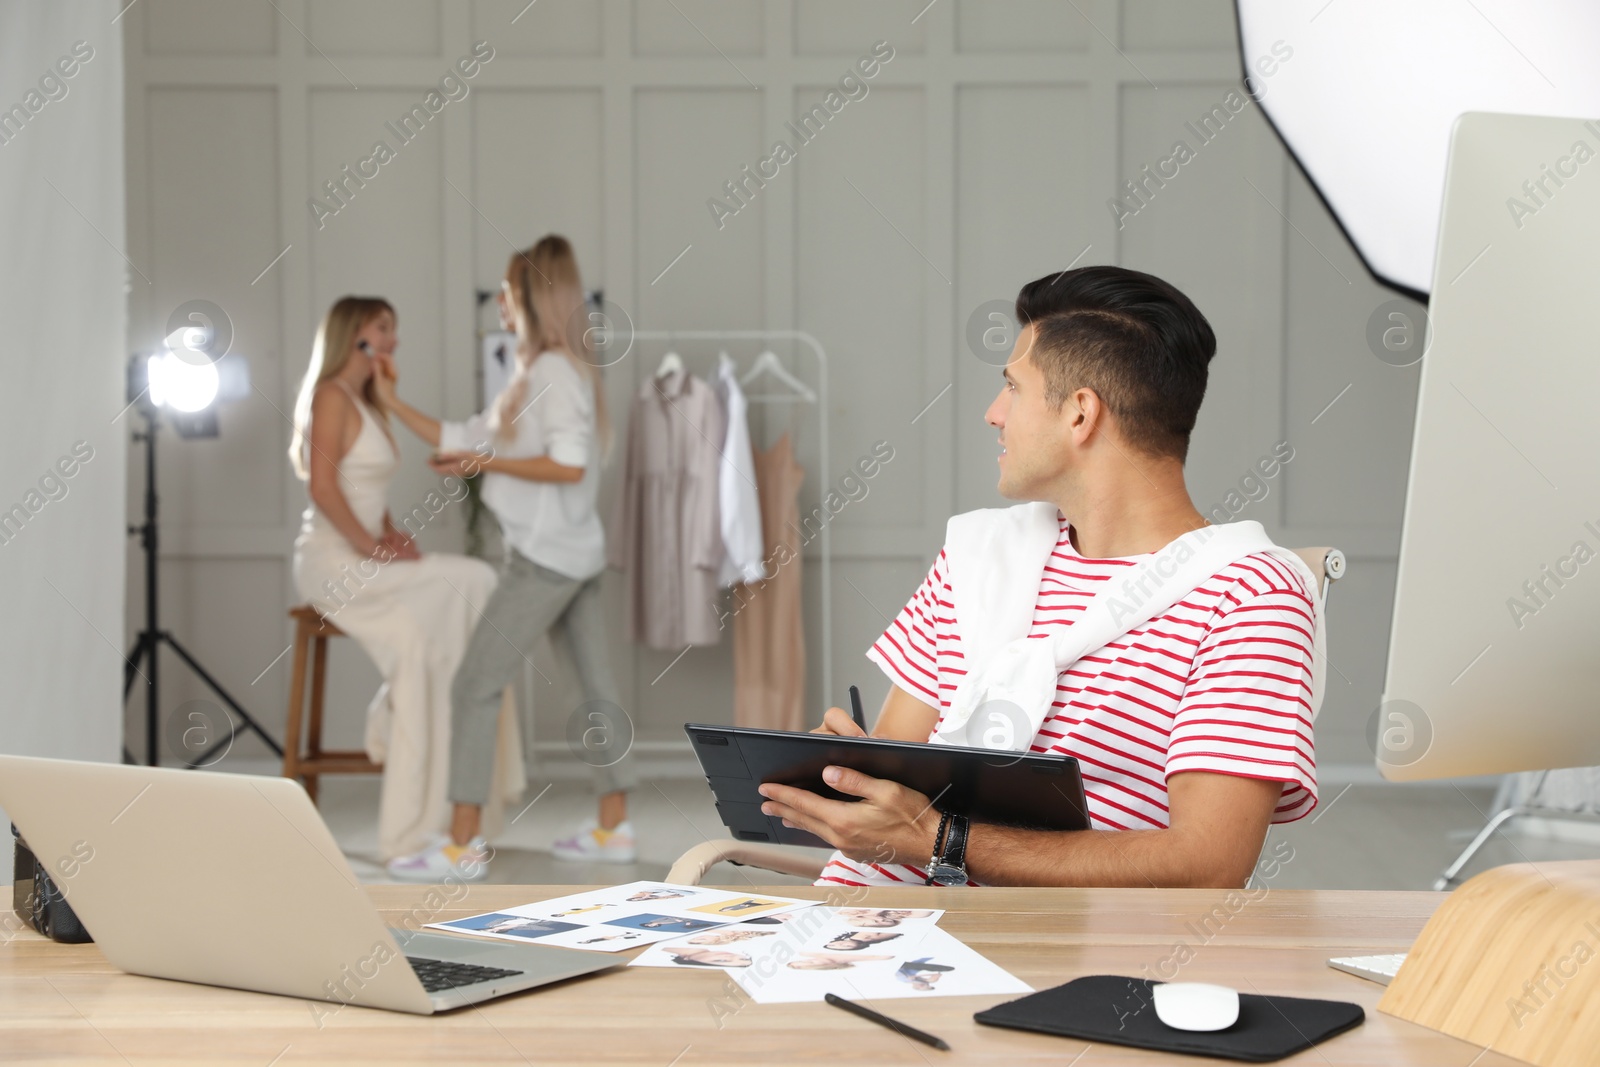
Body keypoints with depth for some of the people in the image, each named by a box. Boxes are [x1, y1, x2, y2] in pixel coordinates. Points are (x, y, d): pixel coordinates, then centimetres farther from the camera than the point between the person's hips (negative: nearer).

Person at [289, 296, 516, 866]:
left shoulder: (369, 403, 20)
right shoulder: (331, 396, -8)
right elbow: (323, 485, -18)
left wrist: (391, 534, 3)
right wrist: (369, 546, -18)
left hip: (364, 560, 8)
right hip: (331, 561, -8)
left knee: (417, 639, -14)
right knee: (471, 582, -18)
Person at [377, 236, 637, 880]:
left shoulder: (555, 370, -12)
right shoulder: (533, 375, 18)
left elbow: (570, 464, -23)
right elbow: (462, 440, 20)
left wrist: (485, 461, -18)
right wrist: (395, 404, 20)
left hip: (546, 555, -10)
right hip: (576, 554, 10)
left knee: (475, 687, -7)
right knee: (598, 687, 11)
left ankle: (463, 845, -6)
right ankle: (613, 829, 17)